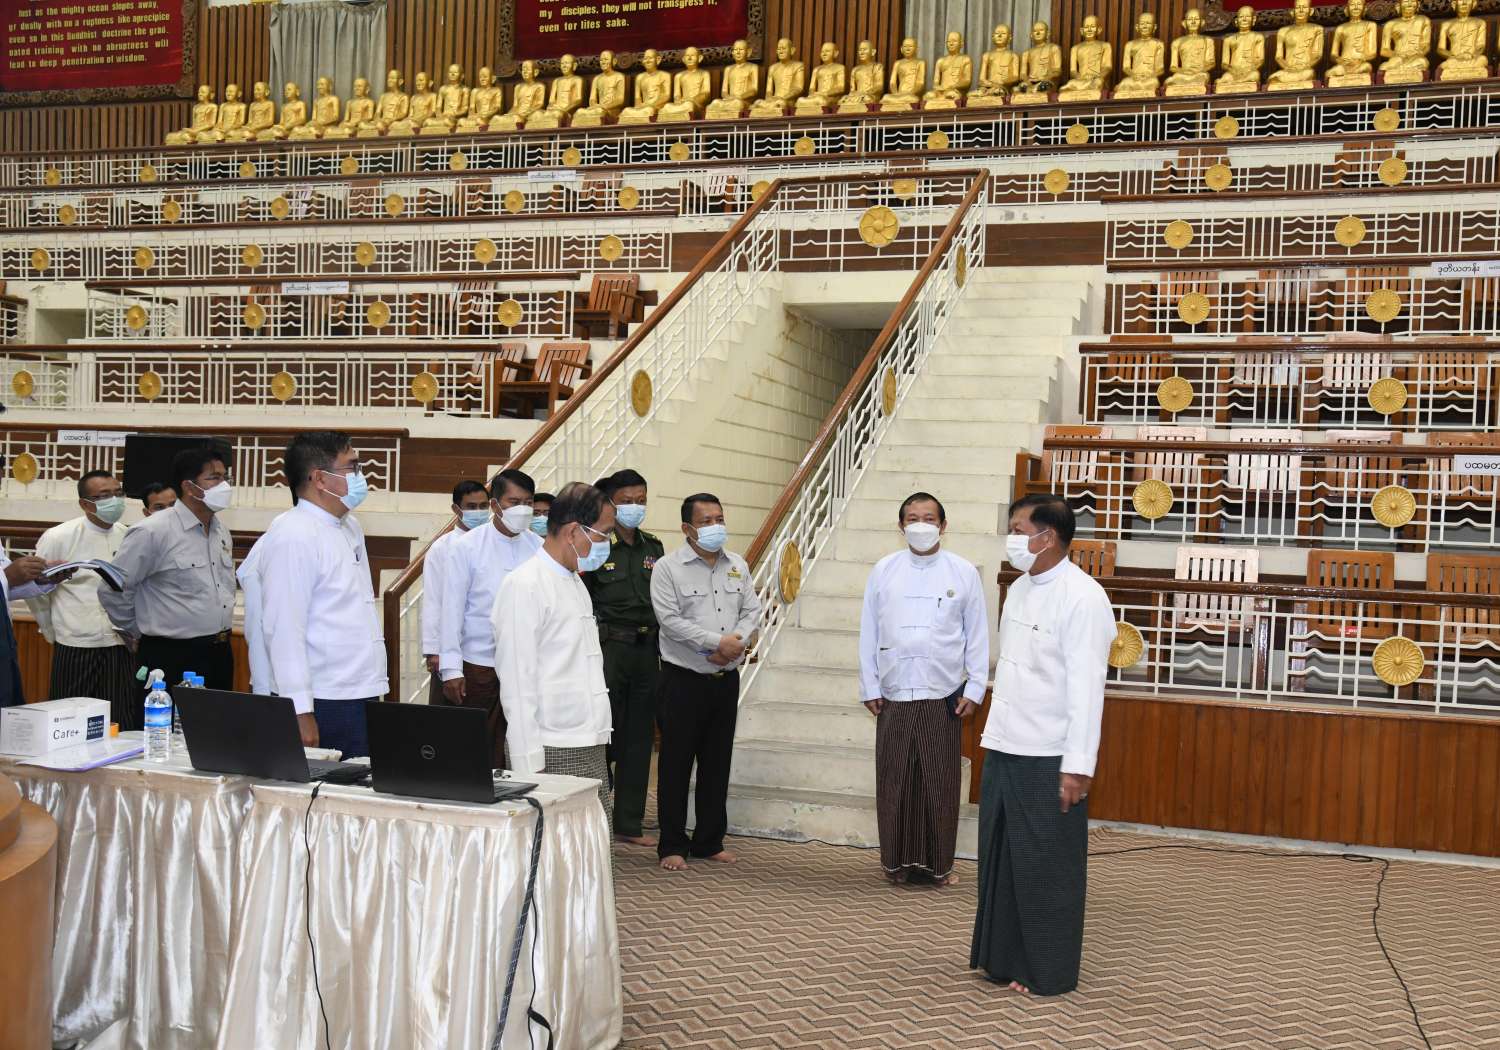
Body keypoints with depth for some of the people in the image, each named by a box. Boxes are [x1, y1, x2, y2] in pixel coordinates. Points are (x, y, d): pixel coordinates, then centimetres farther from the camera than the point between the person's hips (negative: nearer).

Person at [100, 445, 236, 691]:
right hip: (172, 658, -7)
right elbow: (112, 591, -7)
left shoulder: (222, 531, 11)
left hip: (220, 654, 7)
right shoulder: (152, 532, -11)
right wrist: (140, 635, 3)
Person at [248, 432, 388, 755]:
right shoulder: (293, 536, -13)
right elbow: (283, 628, -18)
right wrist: (300, 711, -21)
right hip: (324, 704, -8)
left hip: (363, 696, 8)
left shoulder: (350, 527, 16)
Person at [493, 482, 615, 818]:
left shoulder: (575, 582, 19)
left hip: (590, 747, 8)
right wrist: (528, 764, -16)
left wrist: (598, 738, 18)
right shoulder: (524, 586, -10)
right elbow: (518, 681, -13)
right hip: (552, 752, -8)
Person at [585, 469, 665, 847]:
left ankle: (629, 822, 18)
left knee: (640, 737, 9)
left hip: (647, 649, 6)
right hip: (608, 647, -5)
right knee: (603, 734, -4)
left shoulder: (654, 548, 12)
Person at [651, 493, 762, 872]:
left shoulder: (737, 566, 10)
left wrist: (737, 643, -11)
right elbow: (671, 620, -15)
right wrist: (718, 641, -18)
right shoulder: (668, 568, -7)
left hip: (725, 678, 5)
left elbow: (751, 610, 9)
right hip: (683, 680, -5)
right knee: (676, 763, 1)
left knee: (717, 762, 11)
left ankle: (709, 841, 22)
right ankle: (672, 845, 11)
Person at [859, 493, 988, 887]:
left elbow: (977, 635, 4)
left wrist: (974, 688, -1)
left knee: (941, 782, 4)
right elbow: (869, 632, 6)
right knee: (895, 781, 5)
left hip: (943, 696, -1)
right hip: (893, 695, 1)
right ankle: (897, 861, 16)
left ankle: (938, 863, 16)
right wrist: (869, 687, 3)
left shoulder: (963, 572, 2)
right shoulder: (884, 570, 4)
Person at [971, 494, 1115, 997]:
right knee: (999, 858, 14)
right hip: (1004, 749, 8)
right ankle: (1002, 957, 27)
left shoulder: (1083, 598, -14)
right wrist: (994, 733, 13)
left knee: (1046, 869, 4)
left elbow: (1086, 687, -17)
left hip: (1048, 759, -8)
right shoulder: (1019, 588, 10)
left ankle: (1048, 973, 16)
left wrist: (1077, 766, -18)